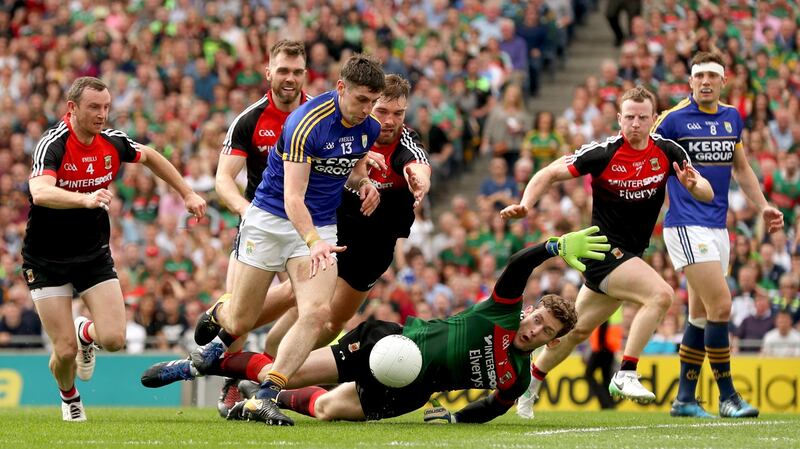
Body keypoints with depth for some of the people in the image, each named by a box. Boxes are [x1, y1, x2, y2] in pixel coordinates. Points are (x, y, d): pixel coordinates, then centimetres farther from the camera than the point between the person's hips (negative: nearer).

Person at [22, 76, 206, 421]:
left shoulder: (112, 142, -5)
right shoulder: (53, 145, -24)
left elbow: (149, 157, 18)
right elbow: (40, 193, -43)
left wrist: (187, 193, 17)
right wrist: (85, 199, -59)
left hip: (94, 255, 4)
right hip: (47, 260, -4)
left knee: (114, 339, -10)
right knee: (65, 350, -7)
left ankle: (87, 333, 28)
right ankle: (69, 398, 28)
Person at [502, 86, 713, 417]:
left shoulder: (667, 152, -4)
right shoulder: (603, 153, -15)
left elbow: (707, 194, -5)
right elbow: (549, 174, -8)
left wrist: (693, 184, -27)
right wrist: (525, 205, -23)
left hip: (628, 255, 6)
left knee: (578, 329, 17)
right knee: (660, 294, -27)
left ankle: (531, 381, 35)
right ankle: (625, 375, -23)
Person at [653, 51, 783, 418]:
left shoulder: (731, 118, 10)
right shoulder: (673, 119, -9)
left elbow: (741, 168, 22)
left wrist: (763, 206, 14)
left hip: (717, 227, 7)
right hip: (686, 226, -7)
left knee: (701, 315, 10)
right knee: (720, 306, -14)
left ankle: (685, 399, 17)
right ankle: (727, 396, -6)